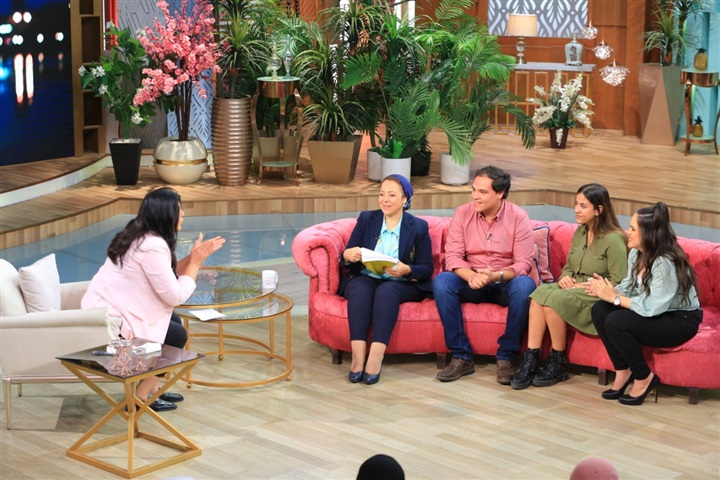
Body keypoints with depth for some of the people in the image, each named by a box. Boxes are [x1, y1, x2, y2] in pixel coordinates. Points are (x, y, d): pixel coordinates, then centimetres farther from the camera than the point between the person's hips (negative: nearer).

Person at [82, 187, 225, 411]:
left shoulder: (139, 235, 6)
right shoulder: (153, 246, -24)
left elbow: (166, 277, 12)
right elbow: (175, 296, -20)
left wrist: (193, 257, 3)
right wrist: (196, 261, -10)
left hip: (104, 307, 10)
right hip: (109, 321, -10)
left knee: (174, 321, 16)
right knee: (177, 335, 0)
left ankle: (151, 388, 21)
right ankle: (140, 397, 4)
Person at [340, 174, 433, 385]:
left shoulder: (418, 227, 5)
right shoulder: (366, 219, 11)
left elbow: (426, 269, 0)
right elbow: (346, 259, 8)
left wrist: (406, 270, -21)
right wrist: (348, 256, -17)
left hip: (402, 284, -2)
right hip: (365, 278, 2)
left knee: (386, 291, -36)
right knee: (359, 289, -33)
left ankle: (375, 359, -43)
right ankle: (358, 357, -41)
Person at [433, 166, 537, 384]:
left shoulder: (518, 217, -8)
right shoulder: (462, 214, -3)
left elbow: (523, 264, -12)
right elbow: (452, 256, -8)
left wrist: (497, 276, -32)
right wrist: (471, 276, -29)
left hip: (506, 283, -2)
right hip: (471, 282, 2)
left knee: (525, 285, -35)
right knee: (441, 282, -28)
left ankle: (506, 357, -24)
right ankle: (462, 356, -23)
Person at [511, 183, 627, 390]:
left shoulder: (613, 239, -13)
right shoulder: (580, 233, 11)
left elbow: (618, 283, -16)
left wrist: (582, 286, -17)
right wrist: (565, 278, -2)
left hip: (597, 297, -7)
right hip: (574, 288, 7)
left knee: (553, 299, -31)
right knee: (540, 292, -24)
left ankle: (558, 364, -14)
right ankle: (530, 361, -28)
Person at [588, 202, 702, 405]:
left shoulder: (666, 263, -28)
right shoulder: (636, 253, -2)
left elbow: (652, 307, -29)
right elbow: (629, 287, 5)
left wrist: (614, 297, -24)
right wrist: (607, 289, -16)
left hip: (680, 320, -8)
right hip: (655, 312, 8)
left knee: (615, 322, -26)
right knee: (599, 310, -11)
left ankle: (644, 378, -7)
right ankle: (623, 371, 1)